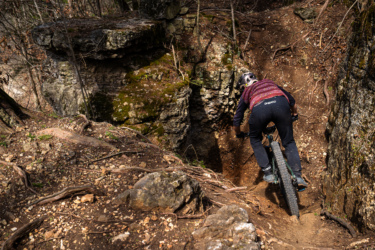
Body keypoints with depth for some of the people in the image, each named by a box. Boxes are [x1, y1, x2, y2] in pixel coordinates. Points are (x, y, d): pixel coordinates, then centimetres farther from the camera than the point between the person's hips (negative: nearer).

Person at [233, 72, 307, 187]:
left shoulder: (246, 93, 35)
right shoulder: (269, 82, 42)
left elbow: (236, 122, 35)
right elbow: (292, 100, 43)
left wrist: (239, 134, 54)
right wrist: (295, 115, 61)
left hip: (259, 109, -1)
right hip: (281, 104, 2)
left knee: (255, 139, 26)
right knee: (289, 142, 19)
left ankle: (268, 172, 18)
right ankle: (297, 176, 10)